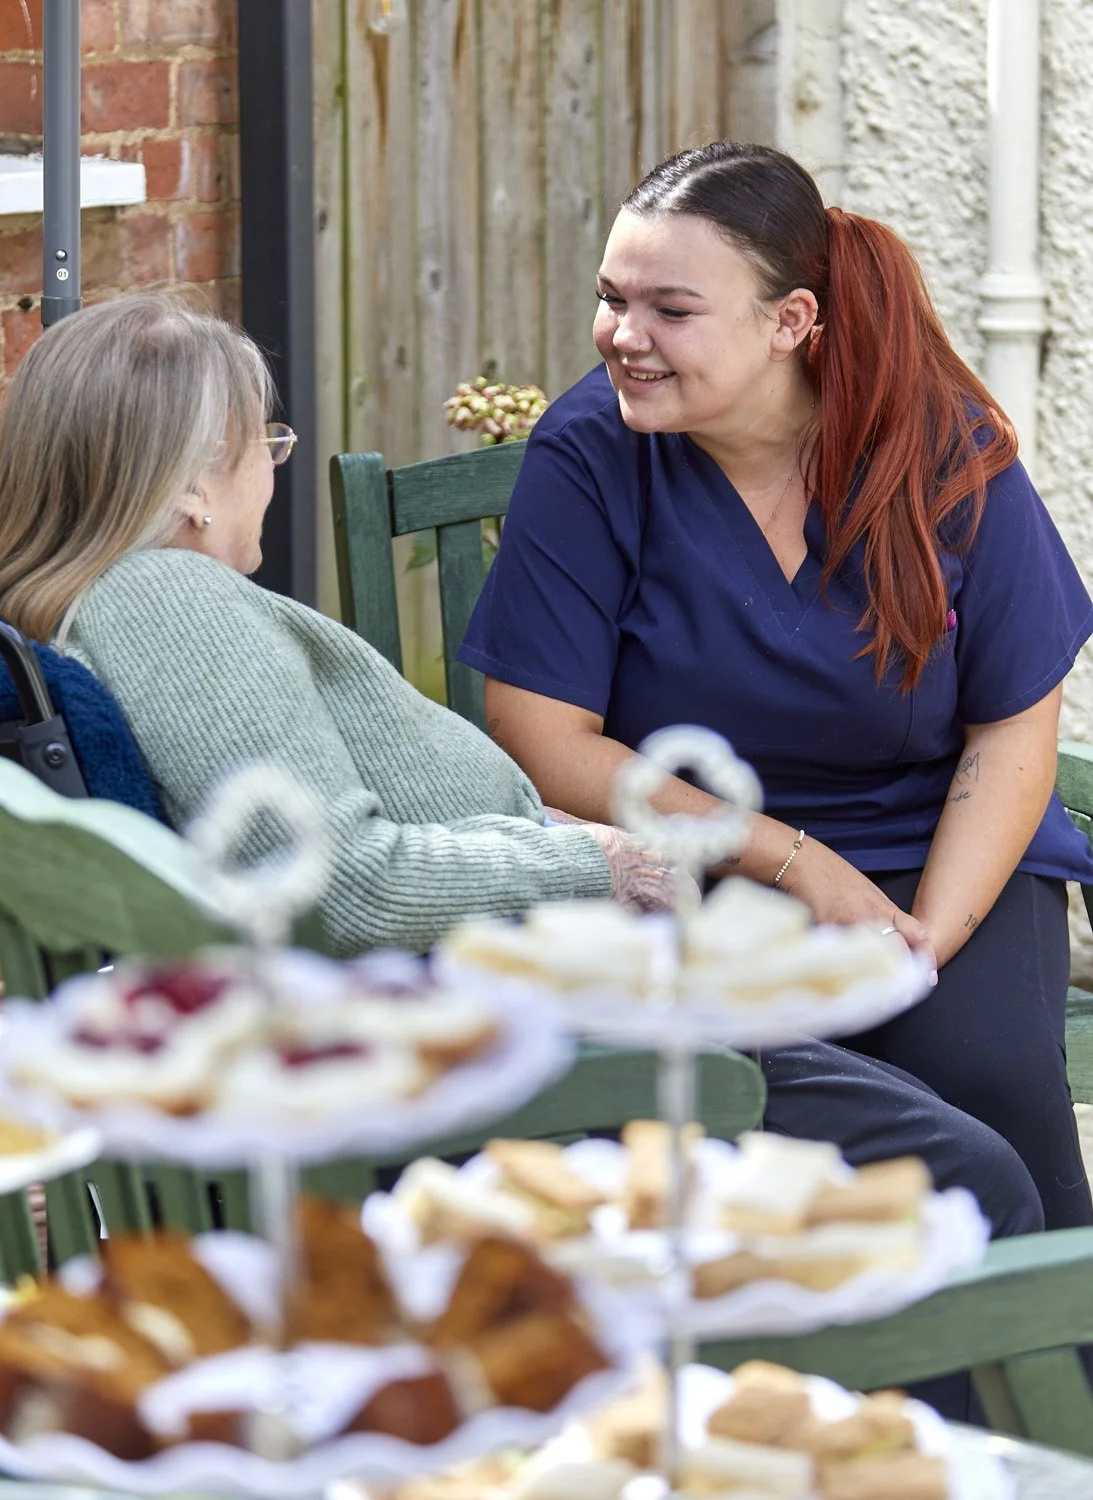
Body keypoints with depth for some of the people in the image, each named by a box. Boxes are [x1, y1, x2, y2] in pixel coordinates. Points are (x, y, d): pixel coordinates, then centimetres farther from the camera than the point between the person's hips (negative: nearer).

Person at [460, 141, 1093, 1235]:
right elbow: (541, 747, -10)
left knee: (992, 1082, -28)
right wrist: (793, 862, -14)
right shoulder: (587, 455, -9)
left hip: (944, 861, 2)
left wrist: (926, 937, -14)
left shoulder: (946, 451, -4)